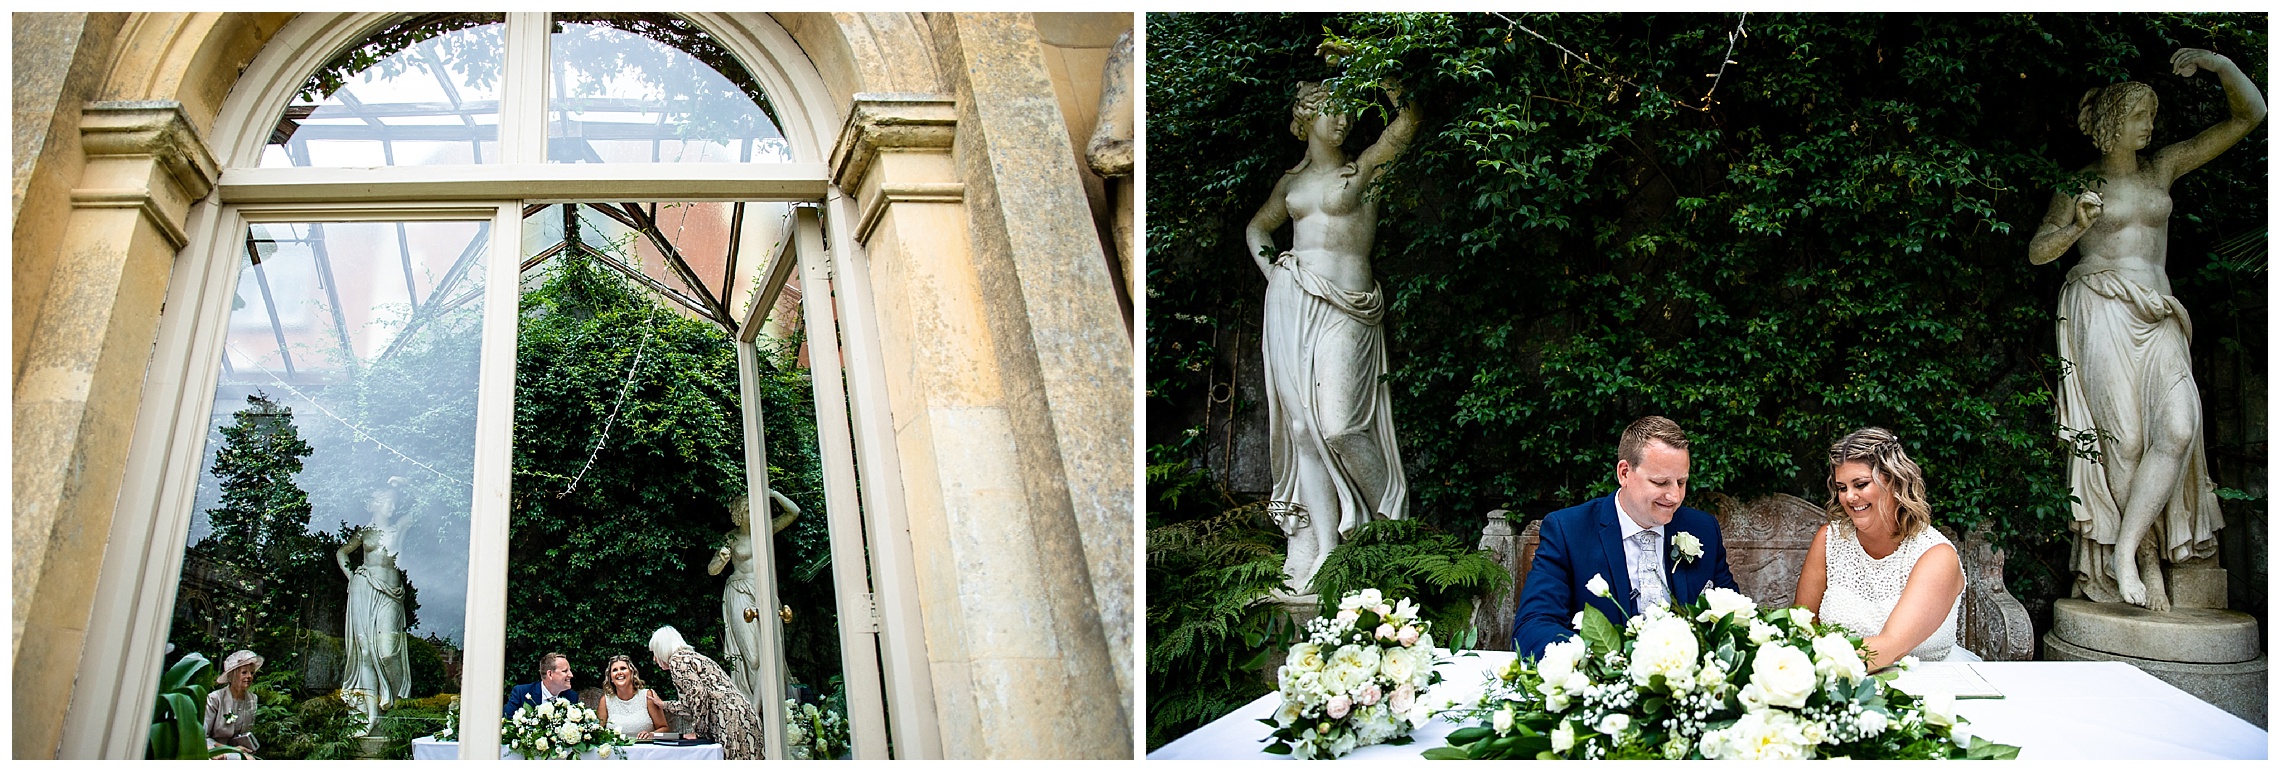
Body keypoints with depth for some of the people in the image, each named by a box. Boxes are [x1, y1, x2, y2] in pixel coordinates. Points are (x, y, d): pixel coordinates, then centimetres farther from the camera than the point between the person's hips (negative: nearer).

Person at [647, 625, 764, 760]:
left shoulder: (676, 660, -2)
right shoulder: (690, 656, 26)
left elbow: (698, 693, -15)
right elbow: (690, 704, 30)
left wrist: (694, 731, -8)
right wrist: (662, 704, 44)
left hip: (730, 718, -9)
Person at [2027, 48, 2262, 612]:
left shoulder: (2163, 168, 18)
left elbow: (2250, 115, 16)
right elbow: (2037, 252, 5)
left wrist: (2218, 63, 1)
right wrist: (2077, 225, -14)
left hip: (2157, 316, 4)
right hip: (2100, 307, -4)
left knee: (2178, 428, -19)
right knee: (2126, 439, -13)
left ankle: (2125, 549, -15)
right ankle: (2148, 559, -2)